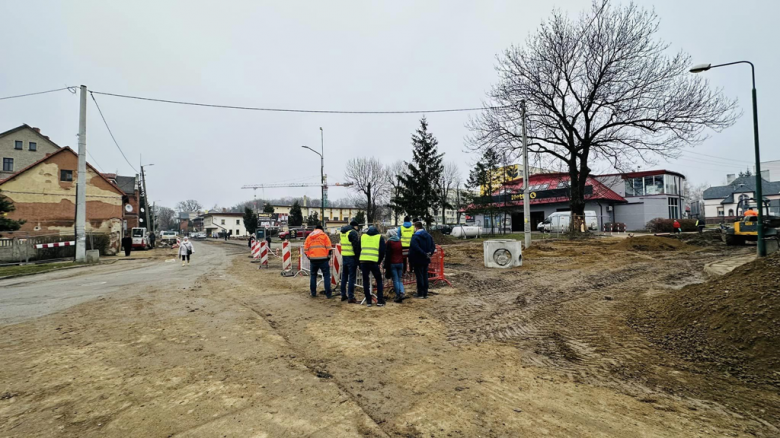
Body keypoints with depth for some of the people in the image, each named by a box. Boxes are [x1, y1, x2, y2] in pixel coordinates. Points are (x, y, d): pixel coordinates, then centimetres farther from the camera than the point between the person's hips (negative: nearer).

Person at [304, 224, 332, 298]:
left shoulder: (309, 237, 15)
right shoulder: (324, 235, 6)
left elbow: (305, 249, 12)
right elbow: (328, 248, -1)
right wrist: (328, 256, 12)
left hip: (313, 259, 3)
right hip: (323, 259, -3)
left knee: (313, 275, 18)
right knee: (326, 275, 5)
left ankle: (313, 293, 19)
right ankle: (328, 294, 1)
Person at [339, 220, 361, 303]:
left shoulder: (342, 232, 14)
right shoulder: (353, 232, -12)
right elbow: (356, 246, -15)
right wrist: (358, 257, -9)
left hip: (344, 256, 8)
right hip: (351, 257, -8)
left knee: (344, 276, 16)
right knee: (352, 278, -4)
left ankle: (343, 295, 24)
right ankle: (350, 297, -3)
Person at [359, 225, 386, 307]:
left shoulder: (362, 236, 18)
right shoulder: (380, 237, 12)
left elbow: (358, 249, 18)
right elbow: (382, 251, 5)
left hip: (363, 261, 2)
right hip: (374, 262, -2)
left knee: (365, 281, 13)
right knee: (379, 280, 13)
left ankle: (368, 301, 14)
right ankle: (380, 301, 11)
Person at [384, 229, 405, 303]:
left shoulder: (389, 242, -6)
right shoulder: (400, 241, 10)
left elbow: (387, 255, -9)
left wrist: (386, 266, -7)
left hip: (392, 263, -5)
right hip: (400, 263, 5)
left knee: (395, 280, -1)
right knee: (400, 279, 10)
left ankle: (398, 296, -3)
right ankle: (401, 293, -10)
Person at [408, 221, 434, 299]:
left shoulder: (415, 237, -15)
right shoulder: (428, 236, 9)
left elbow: (416, 248, -27)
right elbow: (433, 246, 7)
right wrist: (429, 253, -1)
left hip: (418, 261, -7)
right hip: (426, 260, 7)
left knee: (419, 276, 1)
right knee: (425, 276, 13)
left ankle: (420, 294, 6)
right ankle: (425, 293, 17)